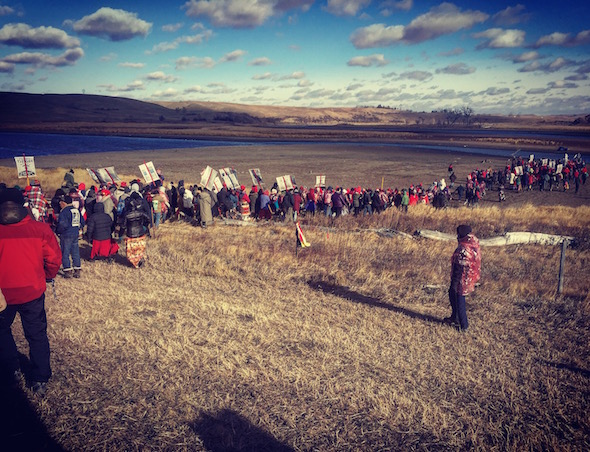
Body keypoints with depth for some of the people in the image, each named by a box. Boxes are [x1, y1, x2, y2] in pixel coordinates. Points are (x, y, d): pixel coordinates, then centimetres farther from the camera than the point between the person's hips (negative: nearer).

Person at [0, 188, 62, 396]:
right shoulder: (40, 228, -13)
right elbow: (54, 259, -8)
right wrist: (46, 277, 12)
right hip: (32, 291, 1)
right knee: (37, 335, 14)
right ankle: (40, 380, 19)